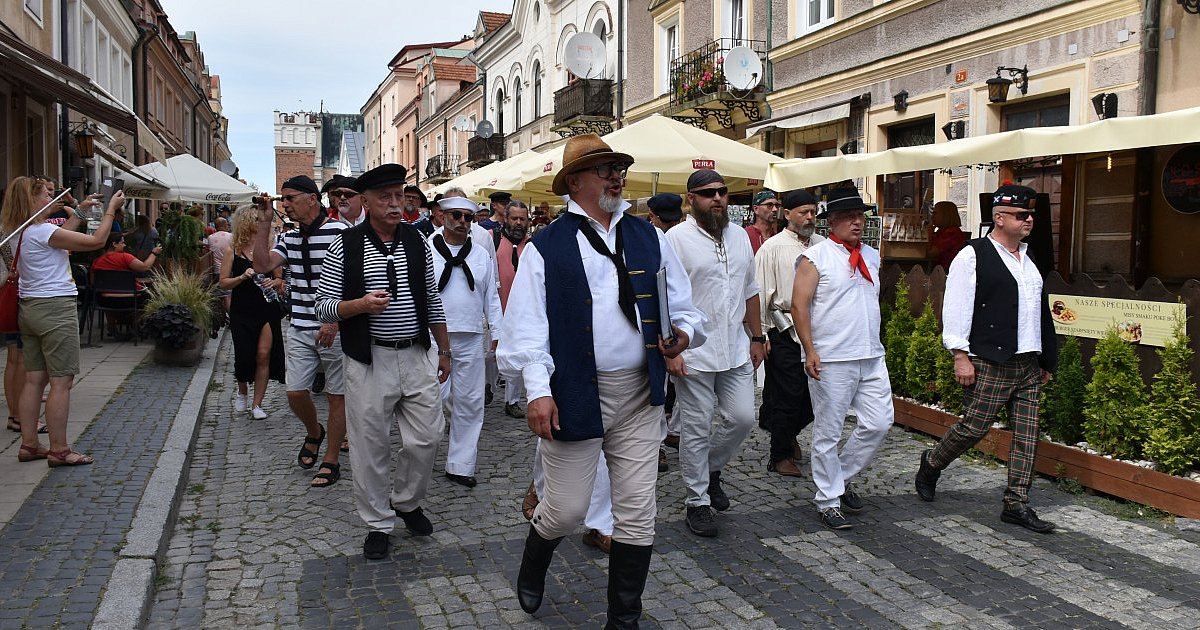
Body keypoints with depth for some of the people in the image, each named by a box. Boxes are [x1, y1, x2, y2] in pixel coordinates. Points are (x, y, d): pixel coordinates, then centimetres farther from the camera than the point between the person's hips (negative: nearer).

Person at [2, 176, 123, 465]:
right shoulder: (42, 231, -15)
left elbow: (62, 237, 28)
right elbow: (97, 241, -15)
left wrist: (81, 210, 28)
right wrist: (111, 208, -6)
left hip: (30, 308, 9)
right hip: (55, 310, -9)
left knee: (35, 379, 12)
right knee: (61, 381, -5)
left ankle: (29, 444, 17)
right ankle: (59, 450, -2)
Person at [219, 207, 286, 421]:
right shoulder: (232, 250, 0)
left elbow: (280, 279, 10)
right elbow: (223, 283, 0)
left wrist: (273, 283, -12)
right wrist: (242, 277, -16)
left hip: (268, 308, 1)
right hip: (242, 310, -1)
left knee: (263, 355, -2)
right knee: (244, 355, -1)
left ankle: (256, 404, 10)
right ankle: (241, 392, 30)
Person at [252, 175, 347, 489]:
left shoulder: (339, 232, -11)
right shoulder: (290, 237, 12)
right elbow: (262, 265, 1)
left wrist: (334, 321, -21)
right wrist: (264, 224, -1)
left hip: (334, 330, -6)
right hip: (300, 329, 6)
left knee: (336, 396, 5)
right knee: (295, 392, 4)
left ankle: (330, 461, 16)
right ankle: (314, 433, 35)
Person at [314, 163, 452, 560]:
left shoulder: (416, 242, 7)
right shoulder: (345, 246, -4)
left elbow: (432, 300, 13)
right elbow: (323, 306, -3)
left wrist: (444, 350, 14)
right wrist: (360, 305, -21)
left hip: (416, 356, 3)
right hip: (369, 360, -3)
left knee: (427, 437, 6)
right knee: (370, 446, 5)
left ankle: (407, 501, 33)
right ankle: (378, 524, 23)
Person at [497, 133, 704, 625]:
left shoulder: (648, 238, 9)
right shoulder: (546, 247, -2)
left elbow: (682, 306, 13)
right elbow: (528, 324, -7)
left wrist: (683, 333, -9)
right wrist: (538, 390, -17)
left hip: (640, 394, 4)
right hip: (575, 394, -3)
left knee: (636, 513, 7)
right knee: (565, 509, 5)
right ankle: (532, 571, 39)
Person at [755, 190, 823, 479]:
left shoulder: (822, 245, 9)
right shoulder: (772, 247, -4)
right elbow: (760, 292, -5)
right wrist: (760, 335, -8)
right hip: (785, 332, -5)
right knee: (787, 395, 0)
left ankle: (787, 431, 37)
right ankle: (780, 457, 14)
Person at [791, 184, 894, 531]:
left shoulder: (871, 256, 14)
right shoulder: (816, 257, -6)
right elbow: (799, 304, -11)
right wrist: (810, 351, -18)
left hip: (872, 358, 7)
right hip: (830, 360, -6)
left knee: (879, 423, 6)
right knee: (828, 433, 1)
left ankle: (842, 478, 26)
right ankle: (828, 502, 14)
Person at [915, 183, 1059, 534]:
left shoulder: (1029, 258, 17)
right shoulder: (973, 256, -6)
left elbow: (1041, 312, 20)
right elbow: (956, 309, -11)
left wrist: (1047, 360, 19)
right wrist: (960, 356, -16)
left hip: (1028, 364, 7)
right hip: (989, 364, -7)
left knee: (1026, 435, 5)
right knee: (975, 427, -4)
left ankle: (1016, 504, 12)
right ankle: (932, 464, 23)